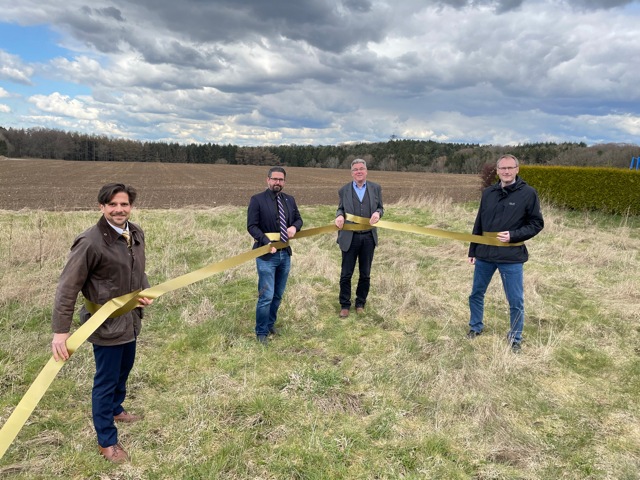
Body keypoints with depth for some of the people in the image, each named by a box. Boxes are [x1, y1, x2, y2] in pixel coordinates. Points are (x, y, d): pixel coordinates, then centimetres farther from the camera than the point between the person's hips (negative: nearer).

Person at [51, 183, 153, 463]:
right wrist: (60, 330, -22)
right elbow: (68, 287, -20)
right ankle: (106, 441, 25)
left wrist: (146, 293, -3)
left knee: (123, 370, 26)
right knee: (106, 380, 7)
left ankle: (115, 409, 53)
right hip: (106, 323, -7)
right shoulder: (90, 242, -23)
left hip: (131, 319, 7)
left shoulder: (136, 234, -1)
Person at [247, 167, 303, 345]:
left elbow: (298, 219, 19)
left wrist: (295, 227, -5)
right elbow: (251, 226, -10)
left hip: (285, 254, 6)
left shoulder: (290, 200, 9)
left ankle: (270, 324, 34)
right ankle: (261, 332, 12)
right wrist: (267, 242, -21)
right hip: (266, 255, -5)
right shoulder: (257, 200, -7)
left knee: (278, 295, 15)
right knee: (266, 296, -5)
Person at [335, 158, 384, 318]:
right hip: (349, 237, -1)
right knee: (346, 274, 4)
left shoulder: (376, 188, 5)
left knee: (365, 274, 11)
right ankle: (344, 305, 20)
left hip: (368, 237, 1)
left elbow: (380, 208, 8)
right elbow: (340, 209, 10)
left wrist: (377, 213, -15)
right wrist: (339, 216, -13)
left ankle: (360, 304, 28)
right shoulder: (344, 190, 4)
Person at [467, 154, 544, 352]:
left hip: (512, 257, -4)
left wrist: (513, 236, -17)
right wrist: (472, 250, 12)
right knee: (476, 294, 15)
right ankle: (475, 327, 36)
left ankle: (515, 339, 24)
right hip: (484, 254, 4)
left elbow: (537, 224, -3)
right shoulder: (488, 192, 6)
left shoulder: (528, 193, -6)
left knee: (516, 302, 5)